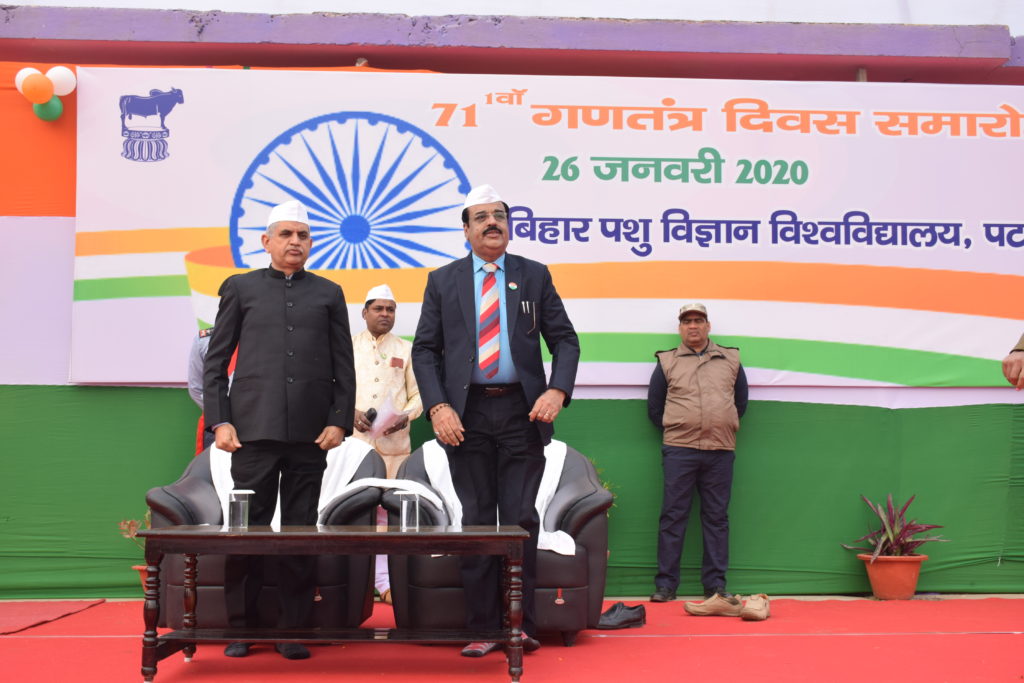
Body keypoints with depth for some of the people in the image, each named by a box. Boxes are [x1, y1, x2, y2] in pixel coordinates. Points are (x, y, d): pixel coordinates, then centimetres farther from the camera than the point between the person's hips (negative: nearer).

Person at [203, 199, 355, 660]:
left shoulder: (328, 294, 13)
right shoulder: (241, 289, 11)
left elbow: (343, 366, 10)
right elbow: (215, 361, 8)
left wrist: (340, 421, -2)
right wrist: (218, 421, -2)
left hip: (310, 432, 1)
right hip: (254, 428, -1)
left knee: (301, 530, 4)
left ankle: (293, 628, 11)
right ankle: (240, 626, 13)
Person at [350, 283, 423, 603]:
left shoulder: (406, 350, 12)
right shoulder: (348, 346, 10)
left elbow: (419, 393, 11)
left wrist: (406, 415, -8)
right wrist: (351, 412, -10)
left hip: (394, 441, 1)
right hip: (355, 439, -1)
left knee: (387, 509, -1)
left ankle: (384, 580, 5)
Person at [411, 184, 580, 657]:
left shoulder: (535, 276, 8)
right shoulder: (443, 281, 8)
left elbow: (564, 340, 6)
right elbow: (425, 350, 5)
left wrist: (557, 391, -11)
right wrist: (437, 406, -9)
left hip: (522, 411, 0)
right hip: (467, 413, 0)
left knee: (522, 519, 0)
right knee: (476, 520, 4)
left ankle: (521, 624, 10)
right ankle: (483, 627, 11)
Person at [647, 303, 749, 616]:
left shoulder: (731, 360, 12)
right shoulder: (667, 362, 8)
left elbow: (741, 401, 19)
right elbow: (654, 406, 12)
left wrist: (723, 429, 14)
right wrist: (675, 432, 8)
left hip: (720, 451, 2)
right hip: (679, 450, -1)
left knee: (717, 518, 4)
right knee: (673, 516, -1)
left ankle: (716, 586, 9)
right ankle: (665, 584, 4)